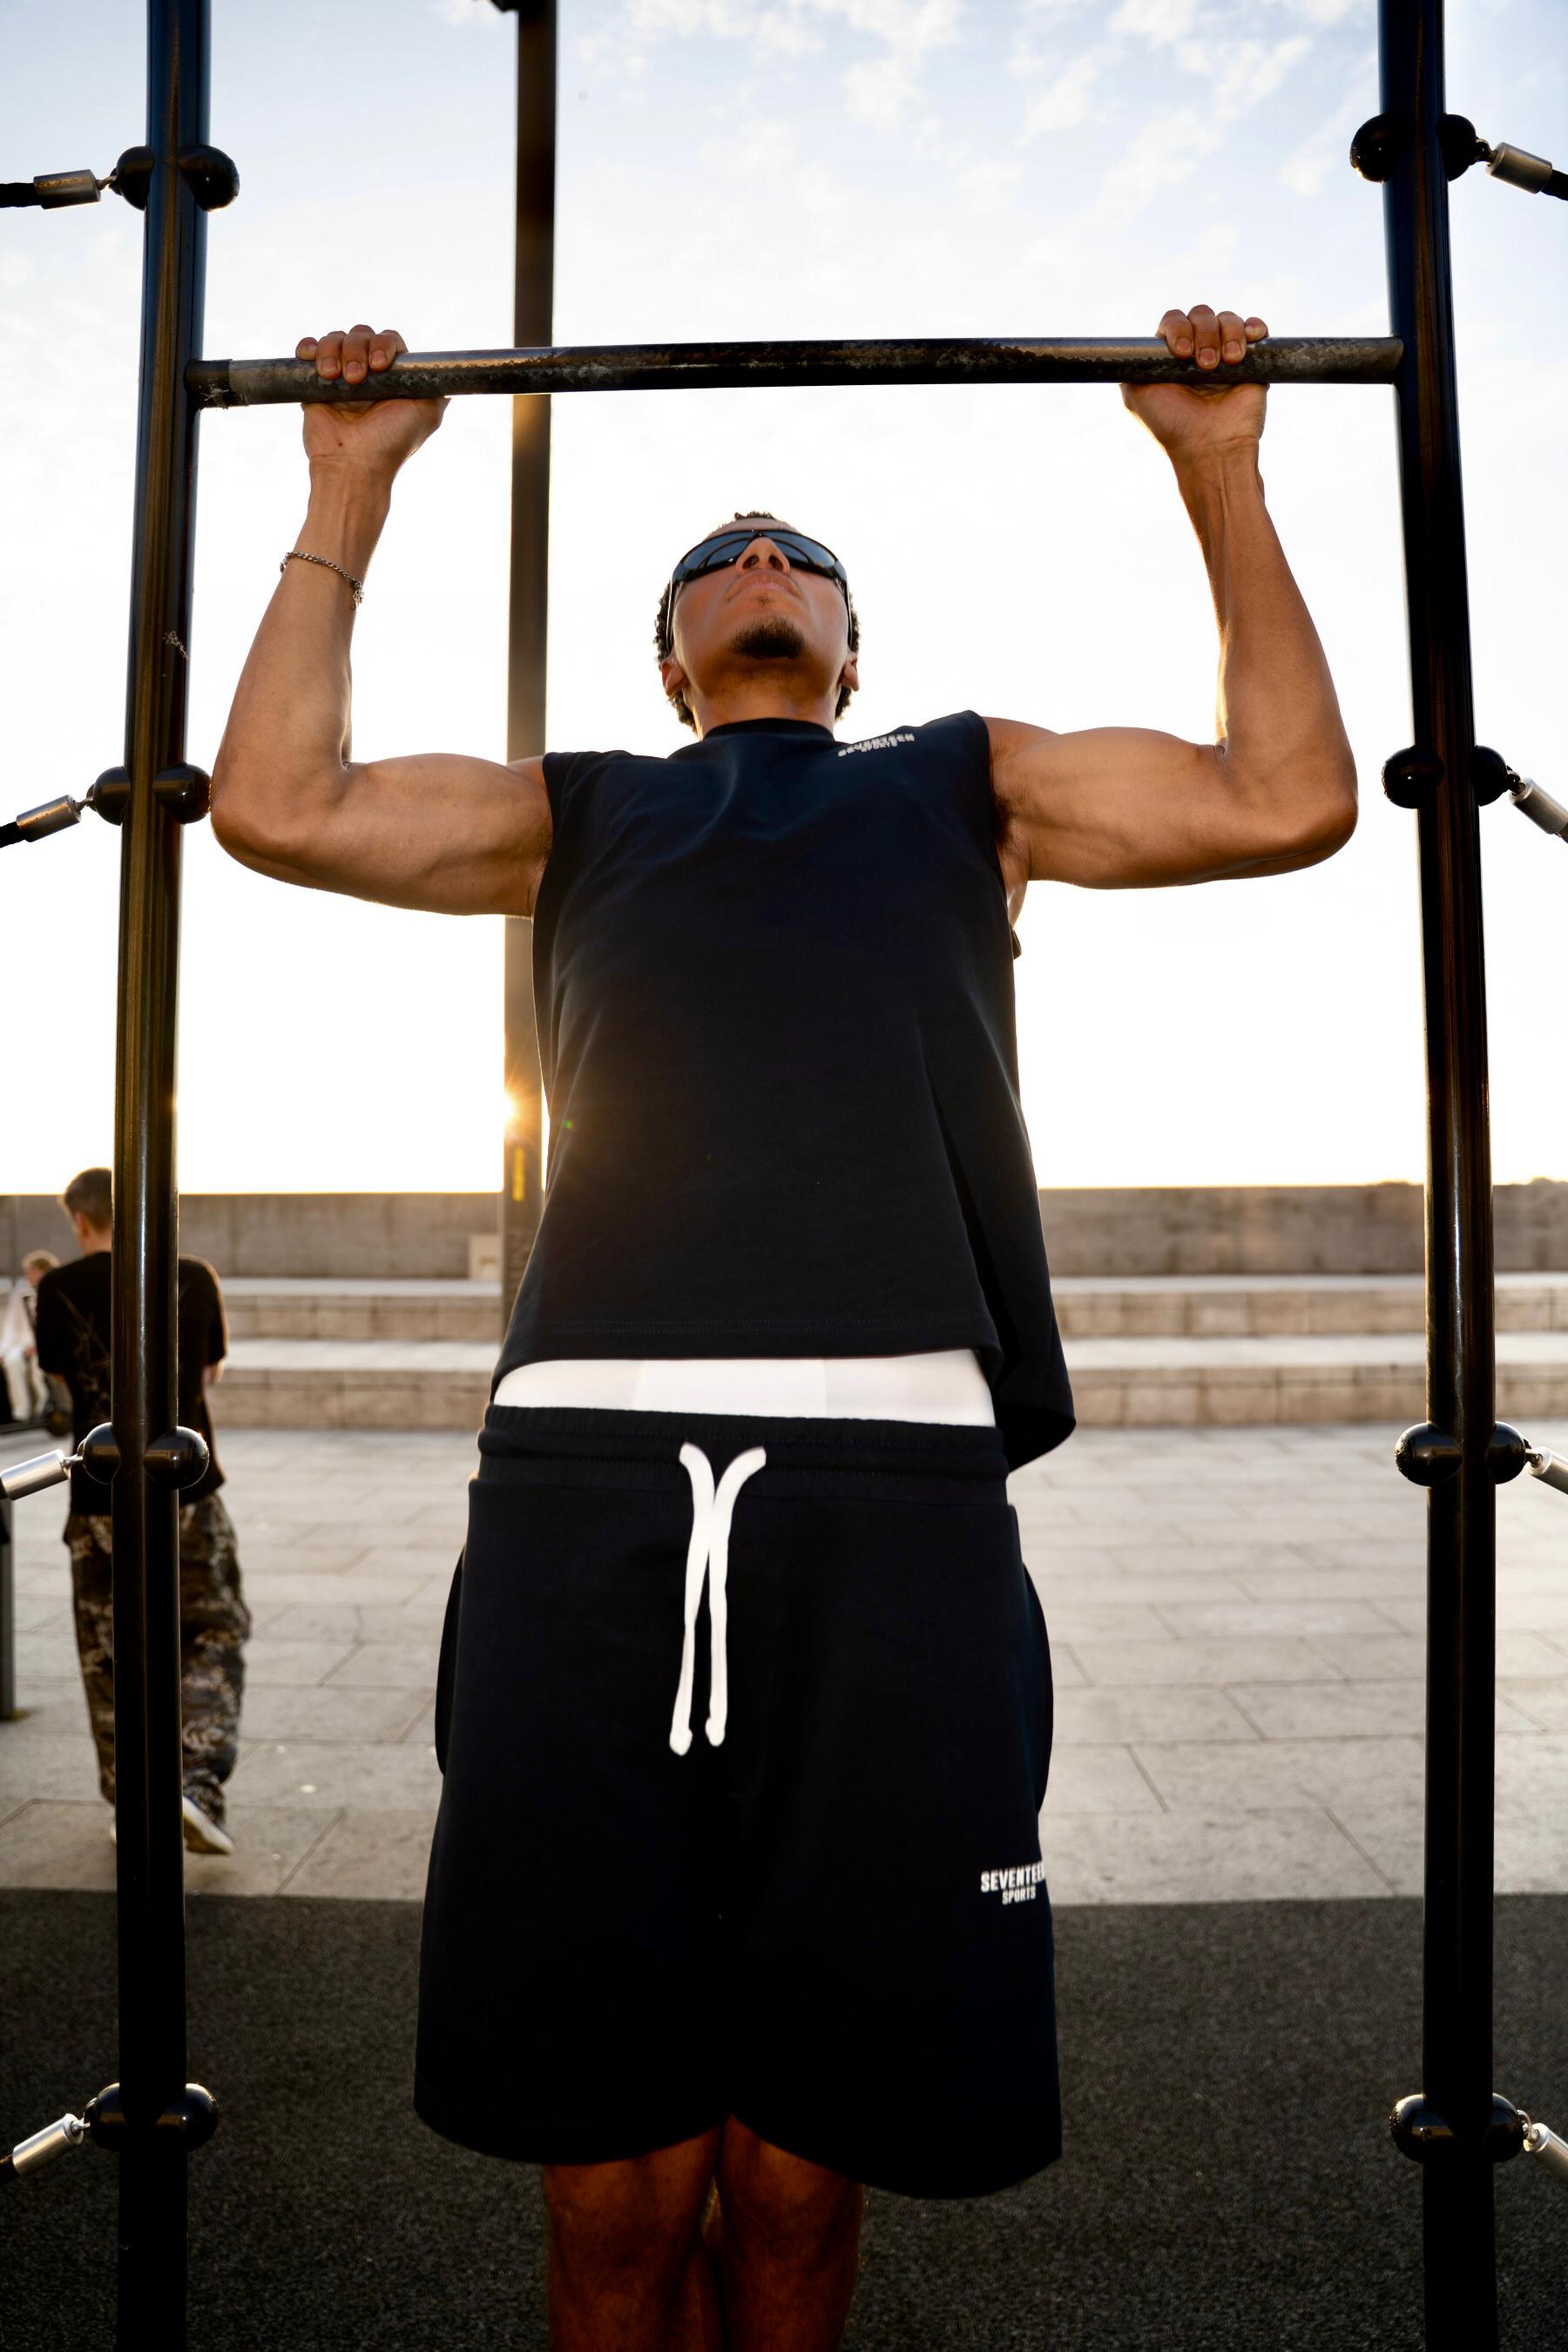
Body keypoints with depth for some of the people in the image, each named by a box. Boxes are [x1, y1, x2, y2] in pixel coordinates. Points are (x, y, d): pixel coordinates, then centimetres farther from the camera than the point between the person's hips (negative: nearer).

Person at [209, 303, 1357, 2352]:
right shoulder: (580, 808, 26)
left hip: (892, 1471, 0)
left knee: (803, 2168, 10)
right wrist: (352, 492, 23)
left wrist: (1223, 473, 22)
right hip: (584, 1467, 1)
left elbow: (1290, 799, 17)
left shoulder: (965, 784, 26)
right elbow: (279, 807, 15)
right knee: (611, 2180, 9)